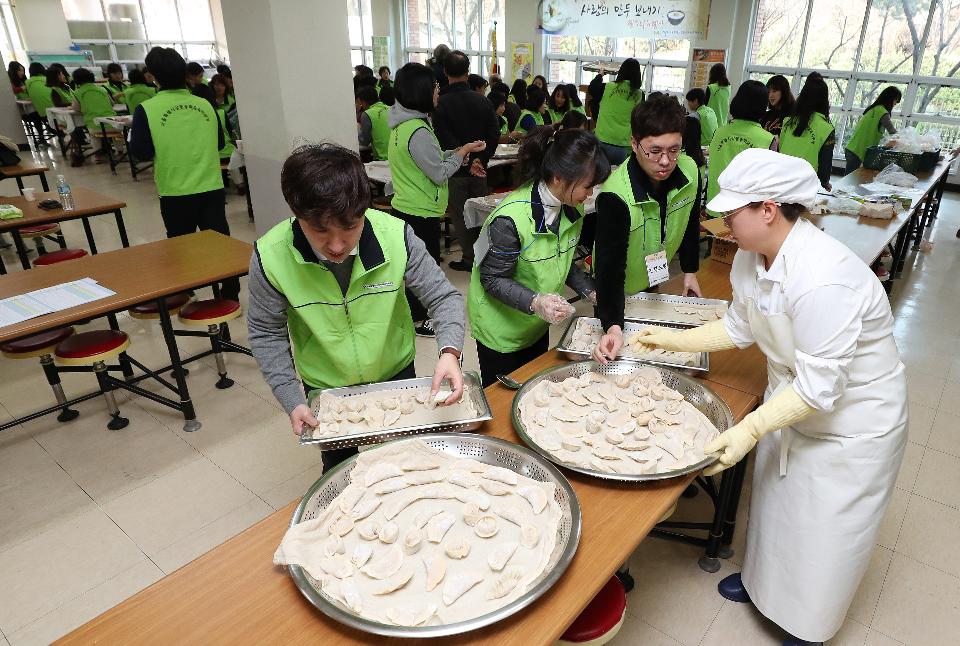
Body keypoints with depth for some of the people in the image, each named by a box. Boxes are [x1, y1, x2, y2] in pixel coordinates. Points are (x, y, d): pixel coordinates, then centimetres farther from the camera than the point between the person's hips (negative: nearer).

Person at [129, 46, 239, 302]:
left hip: (175, 193, -2)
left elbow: (140, 152, -7)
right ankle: (230, 295, 12)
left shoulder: (147, 109, -7)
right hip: (212, 188, 2)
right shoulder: (205, 105, 2)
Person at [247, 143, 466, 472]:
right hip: (325, 390, 0)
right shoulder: (270, 257, -26)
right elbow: (267, 334, -11)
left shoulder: (395, 236, -27)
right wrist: (292, 401, -17)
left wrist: (450, 352, -34)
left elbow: (443, 297, -17)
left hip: (397, 374, 1)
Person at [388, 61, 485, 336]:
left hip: (407, 207, 10)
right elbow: (440, 173, -20)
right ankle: (418, 320, 20)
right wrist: (464, 150, -8)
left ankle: (416, 308, 37)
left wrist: (459, 152, 5)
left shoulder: (404, 123, 7)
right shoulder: (417, 132, -25)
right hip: (421, 212, -10)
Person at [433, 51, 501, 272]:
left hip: (456, 171, -4)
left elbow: (445, 140, -19)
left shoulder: (441, 104, -13)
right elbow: (494, 134, -1)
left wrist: (467, 163, -14)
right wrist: (480, 159, -2)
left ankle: (469, 258, 11)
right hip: (480, 170, 4)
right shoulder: (483, 101, 0)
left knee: (460, 216, 7)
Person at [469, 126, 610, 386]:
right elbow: (493, 279, -24)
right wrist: (535, 302, -37)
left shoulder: (572, 209, -7)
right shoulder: (510, 218, -31)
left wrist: (590, 291, -5)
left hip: (538, 324, 7)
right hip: (501, 329, -7)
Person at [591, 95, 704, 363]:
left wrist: (689, 270, 10)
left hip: (655, 283, 6)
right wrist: (613, 327, -50)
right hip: (618, 294, -5)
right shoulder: (616, 195, -36)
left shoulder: (689, 171, -18)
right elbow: (609, 265, -39)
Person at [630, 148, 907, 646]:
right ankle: (763, 579, 53)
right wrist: (677, 340, 0)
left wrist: (749, 430, -32)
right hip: (793, 400, 7)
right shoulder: (752, 258, -11)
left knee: (821, 535, 12)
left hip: (851, 423, -7)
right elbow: (739, 326, 4)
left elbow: (819, 386, -32)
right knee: (775, 501, 25)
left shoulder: (823, 280, -37)